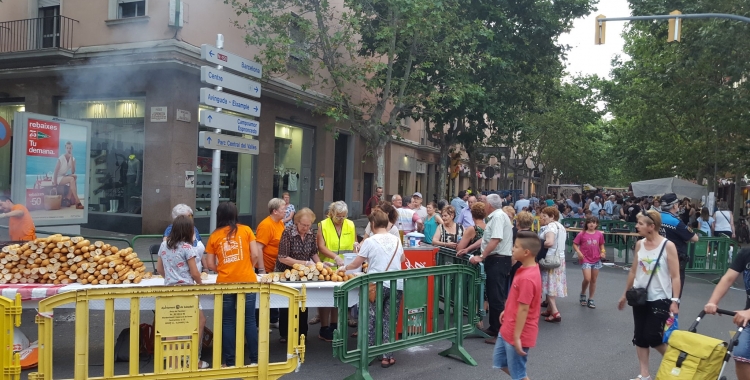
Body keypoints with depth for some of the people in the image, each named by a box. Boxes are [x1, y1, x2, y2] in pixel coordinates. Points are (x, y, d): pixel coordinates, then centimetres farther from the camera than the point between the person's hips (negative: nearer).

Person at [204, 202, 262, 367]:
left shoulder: (214, 236, 3)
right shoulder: (246, 230, 1)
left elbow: (210, 264, 4)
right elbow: (255, 255, -2)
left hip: (225, 284, 1)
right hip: (247, 281, 0)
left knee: (228, 322, 9)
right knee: (249, 321, 8)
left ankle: (229, 362, 14)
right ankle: (255, 359, 13)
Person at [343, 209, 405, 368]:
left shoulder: (370, 241, -7)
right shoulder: (396, 240, 5)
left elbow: (356, 264, 0)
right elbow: (402, 259, 24)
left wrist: (344, 268, 19)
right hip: (396, 285, 3)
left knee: (372, 321, 10)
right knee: (389, 321, 9)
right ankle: (387, 356, 11)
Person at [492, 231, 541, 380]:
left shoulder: (527, 278, -28)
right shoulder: (526, 269, 2)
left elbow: (523, 309, -27)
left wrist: (516, 337, -23)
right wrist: (506, 311, 22)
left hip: (517, 333, -10)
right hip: (508, 329, 10)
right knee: (500, 362, 23)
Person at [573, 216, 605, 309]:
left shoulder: (599, 234, 2)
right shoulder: (582, 234, -6)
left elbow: (601, 245, 14)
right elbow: (575, 244, -1)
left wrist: (602, 252, -4)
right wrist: (579, 252, -16)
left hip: (596, 260, 3)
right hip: (585, 260, -3)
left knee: (594, 280, 9)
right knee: (587, 279, -14)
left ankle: (591, 300, 22)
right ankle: (582, 294, 15)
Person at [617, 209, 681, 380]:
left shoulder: (668, 246, -12)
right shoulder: (639, 244, 3)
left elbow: (675, 276, -12)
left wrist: (675, 300, -18)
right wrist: (625, 294, 17)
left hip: (660, 299, -5)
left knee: (653, 337, -6)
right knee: (639, 337, 7)